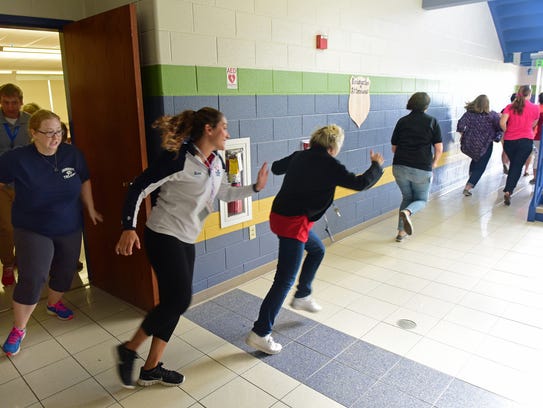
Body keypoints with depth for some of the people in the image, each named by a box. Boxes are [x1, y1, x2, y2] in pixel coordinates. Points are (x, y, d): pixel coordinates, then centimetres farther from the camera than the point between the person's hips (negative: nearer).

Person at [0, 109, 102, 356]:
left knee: (65, 271, 16)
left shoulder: (73, 154, -9)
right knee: (32, 279, -8)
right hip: (33, 231, -4)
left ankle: (54, 303, 47)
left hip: (70, 228, 4)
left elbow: (84, 182, 6)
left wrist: (90, 209, 12)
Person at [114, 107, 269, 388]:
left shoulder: (216, 162, 6)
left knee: (173, 302, 10)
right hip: (163, 236, -8)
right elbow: (138, 189, -16)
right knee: (179, 300, -10)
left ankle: (151, 369, 26)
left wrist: (255, 187, 9)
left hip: (186, 240, 8)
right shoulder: (178, 158, -19)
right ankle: (128, 349, 13)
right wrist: (129, 228, -24)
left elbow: (224, 193, 20)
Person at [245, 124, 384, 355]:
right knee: (285, 280, -4)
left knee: (317, 250, 30)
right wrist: (376, 165, 7)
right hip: (293, 223, -9)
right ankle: (260, 333, 2)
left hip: (280, 215, 9)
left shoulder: (299, 156, 9)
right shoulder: (329, 165, -12)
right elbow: (360, 183, -12)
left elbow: (275, 168, 25)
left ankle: (302, 297, 41)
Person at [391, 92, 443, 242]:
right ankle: (407, 212, -17)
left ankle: (401, 231, 14)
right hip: (422, 169, -2)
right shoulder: (432, 121, 1)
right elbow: (439, 149, -2)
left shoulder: (402, 121, 7)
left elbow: (394, 148, 10)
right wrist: (434, 163, 17)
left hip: (400, 167, 3)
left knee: (407, 197, 23)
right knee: (421, 200, 18)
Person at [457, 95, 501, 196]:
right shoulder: (492, 115, -9)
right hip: (484, 146, -3)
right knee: (480, 167, 6)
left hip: (468, 144, 4)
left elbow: (460, 125, -11)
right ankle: (467, 188, -4)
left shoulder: (469, 113, -3)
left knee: (475, 159, 32)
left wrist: (462, 134, 5)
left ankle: (471, 178, 35)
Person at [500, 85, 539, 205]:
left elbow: (502, 122, -13)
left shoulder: (510, 106, -1)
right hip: (526, 140, -2)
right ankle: (508, 191, -12)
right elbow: (533, 125, 11)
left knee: (513, 164, 20)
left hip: (509, 141, 2)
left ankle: (509, 189, 26)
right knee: (517, 166, 0)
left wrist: (507, 132, 3)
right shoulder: (535, 108, 0)